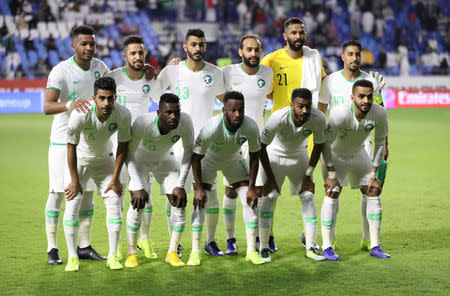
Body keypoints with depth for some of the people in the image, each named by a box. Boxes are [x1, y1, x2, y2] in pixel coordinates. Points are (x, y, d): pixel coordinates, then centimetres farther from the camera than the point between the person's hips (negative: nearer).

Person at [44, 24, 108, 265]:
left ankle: (84, 246, 18)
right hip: (63, 140, -5)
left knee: (87, 193, 9)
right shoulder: (61, 71, -16)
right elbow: (47, 106, -29)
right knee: (57, 192, -4)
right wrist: (69, 104, -47)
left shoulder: (99, 67, 2)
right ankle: (52, 249, 2)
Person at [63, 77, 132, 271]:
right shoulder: (80, 115, -35)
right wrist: (75, 180, -15)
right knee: (72, 204, -12)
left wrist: (115, 178, -7)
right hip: (79, 160, -2)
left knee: (115, 202, -5)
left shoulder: (123, 115, -26)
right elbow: (71, 147, -21)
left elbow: (123, 146, -10)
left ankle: (113, 255, 4)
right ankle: (72, 257, -2)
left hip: (104, 160, 3)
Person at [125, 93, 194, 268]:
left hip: (165, 159, 3)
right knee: (138, 203, -17)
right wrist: (138, 187, -29)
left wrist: (180, 185, -15)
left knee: (179, 204, -6)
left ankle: (172, 253, 7)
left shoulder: (185, 122, -30)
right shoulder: (142, 123, -38)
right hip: (141, 158, -3)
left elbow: (189, 151, -12)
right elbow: (129, 154, -23)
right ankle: (132, 253, -1)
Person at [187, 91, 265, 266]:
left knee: (250, 200, -7)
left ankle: (251, 251, 0)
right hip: (209, 158, -3)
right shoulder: (211, 127, -38)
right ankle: (195, 251, -6)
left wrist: (251, 187, -14)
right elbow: (196, 157, -24)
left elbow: (254, 156, -12)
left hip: (233, 158, 3)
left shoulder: (250, 127, -29)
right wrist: (199, 188, -24)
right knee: (200, 202, -15)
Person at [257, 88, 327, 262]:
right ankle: (264, 248, 2)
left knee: (308, 196, -3)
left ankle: (310, 248, 4)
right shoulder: (278, 118, -37)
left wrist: (308, 175, -7)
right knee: (268, 198, -8)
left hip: (299, 155, 3)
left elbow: (319, 145, -9)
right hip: (273, 155, -3)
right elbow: (261, 146, -23)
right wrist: (270, 177, -18)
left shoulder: (318, 119, -28)